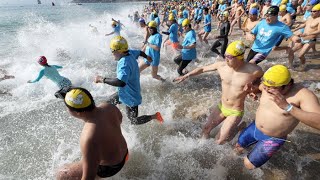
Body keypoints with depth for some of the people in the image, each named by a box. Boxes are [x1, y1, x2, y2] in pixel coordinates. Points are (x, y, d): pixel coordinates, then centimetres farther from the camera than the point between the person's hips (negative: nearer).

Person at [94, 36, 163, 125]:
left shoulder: (124, 63, -36)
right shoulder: (130, 55, -7)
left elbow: (121, 82, -51)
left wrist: (102, 79, -40)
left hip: (130, 97, -9)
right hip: (125, 92, 9)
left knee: (134, 121, 8)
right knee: (109, 102, 25)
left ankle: (155, 116, 20)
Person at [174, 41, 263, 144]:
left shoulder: (254, 71, -23)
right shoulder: (221, 65, -14)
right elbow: (203, 69, 2)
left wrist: (253, 89, -19)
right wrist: (186, 76, 0)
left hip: (235, 112, -3)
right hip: (221, 106, 4)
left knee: (219, 141, -1)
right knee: (205, 131, 9)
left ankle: (239, 126, 23)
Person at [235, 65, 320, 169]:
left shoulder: (302, 94, -27)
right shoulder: (267, 87, -12)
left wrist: (287, 106, -45)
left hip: (272, 140, -4)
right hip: (254, 128, 5)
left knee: (248, 165, 0)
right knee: (238, 146, 20)